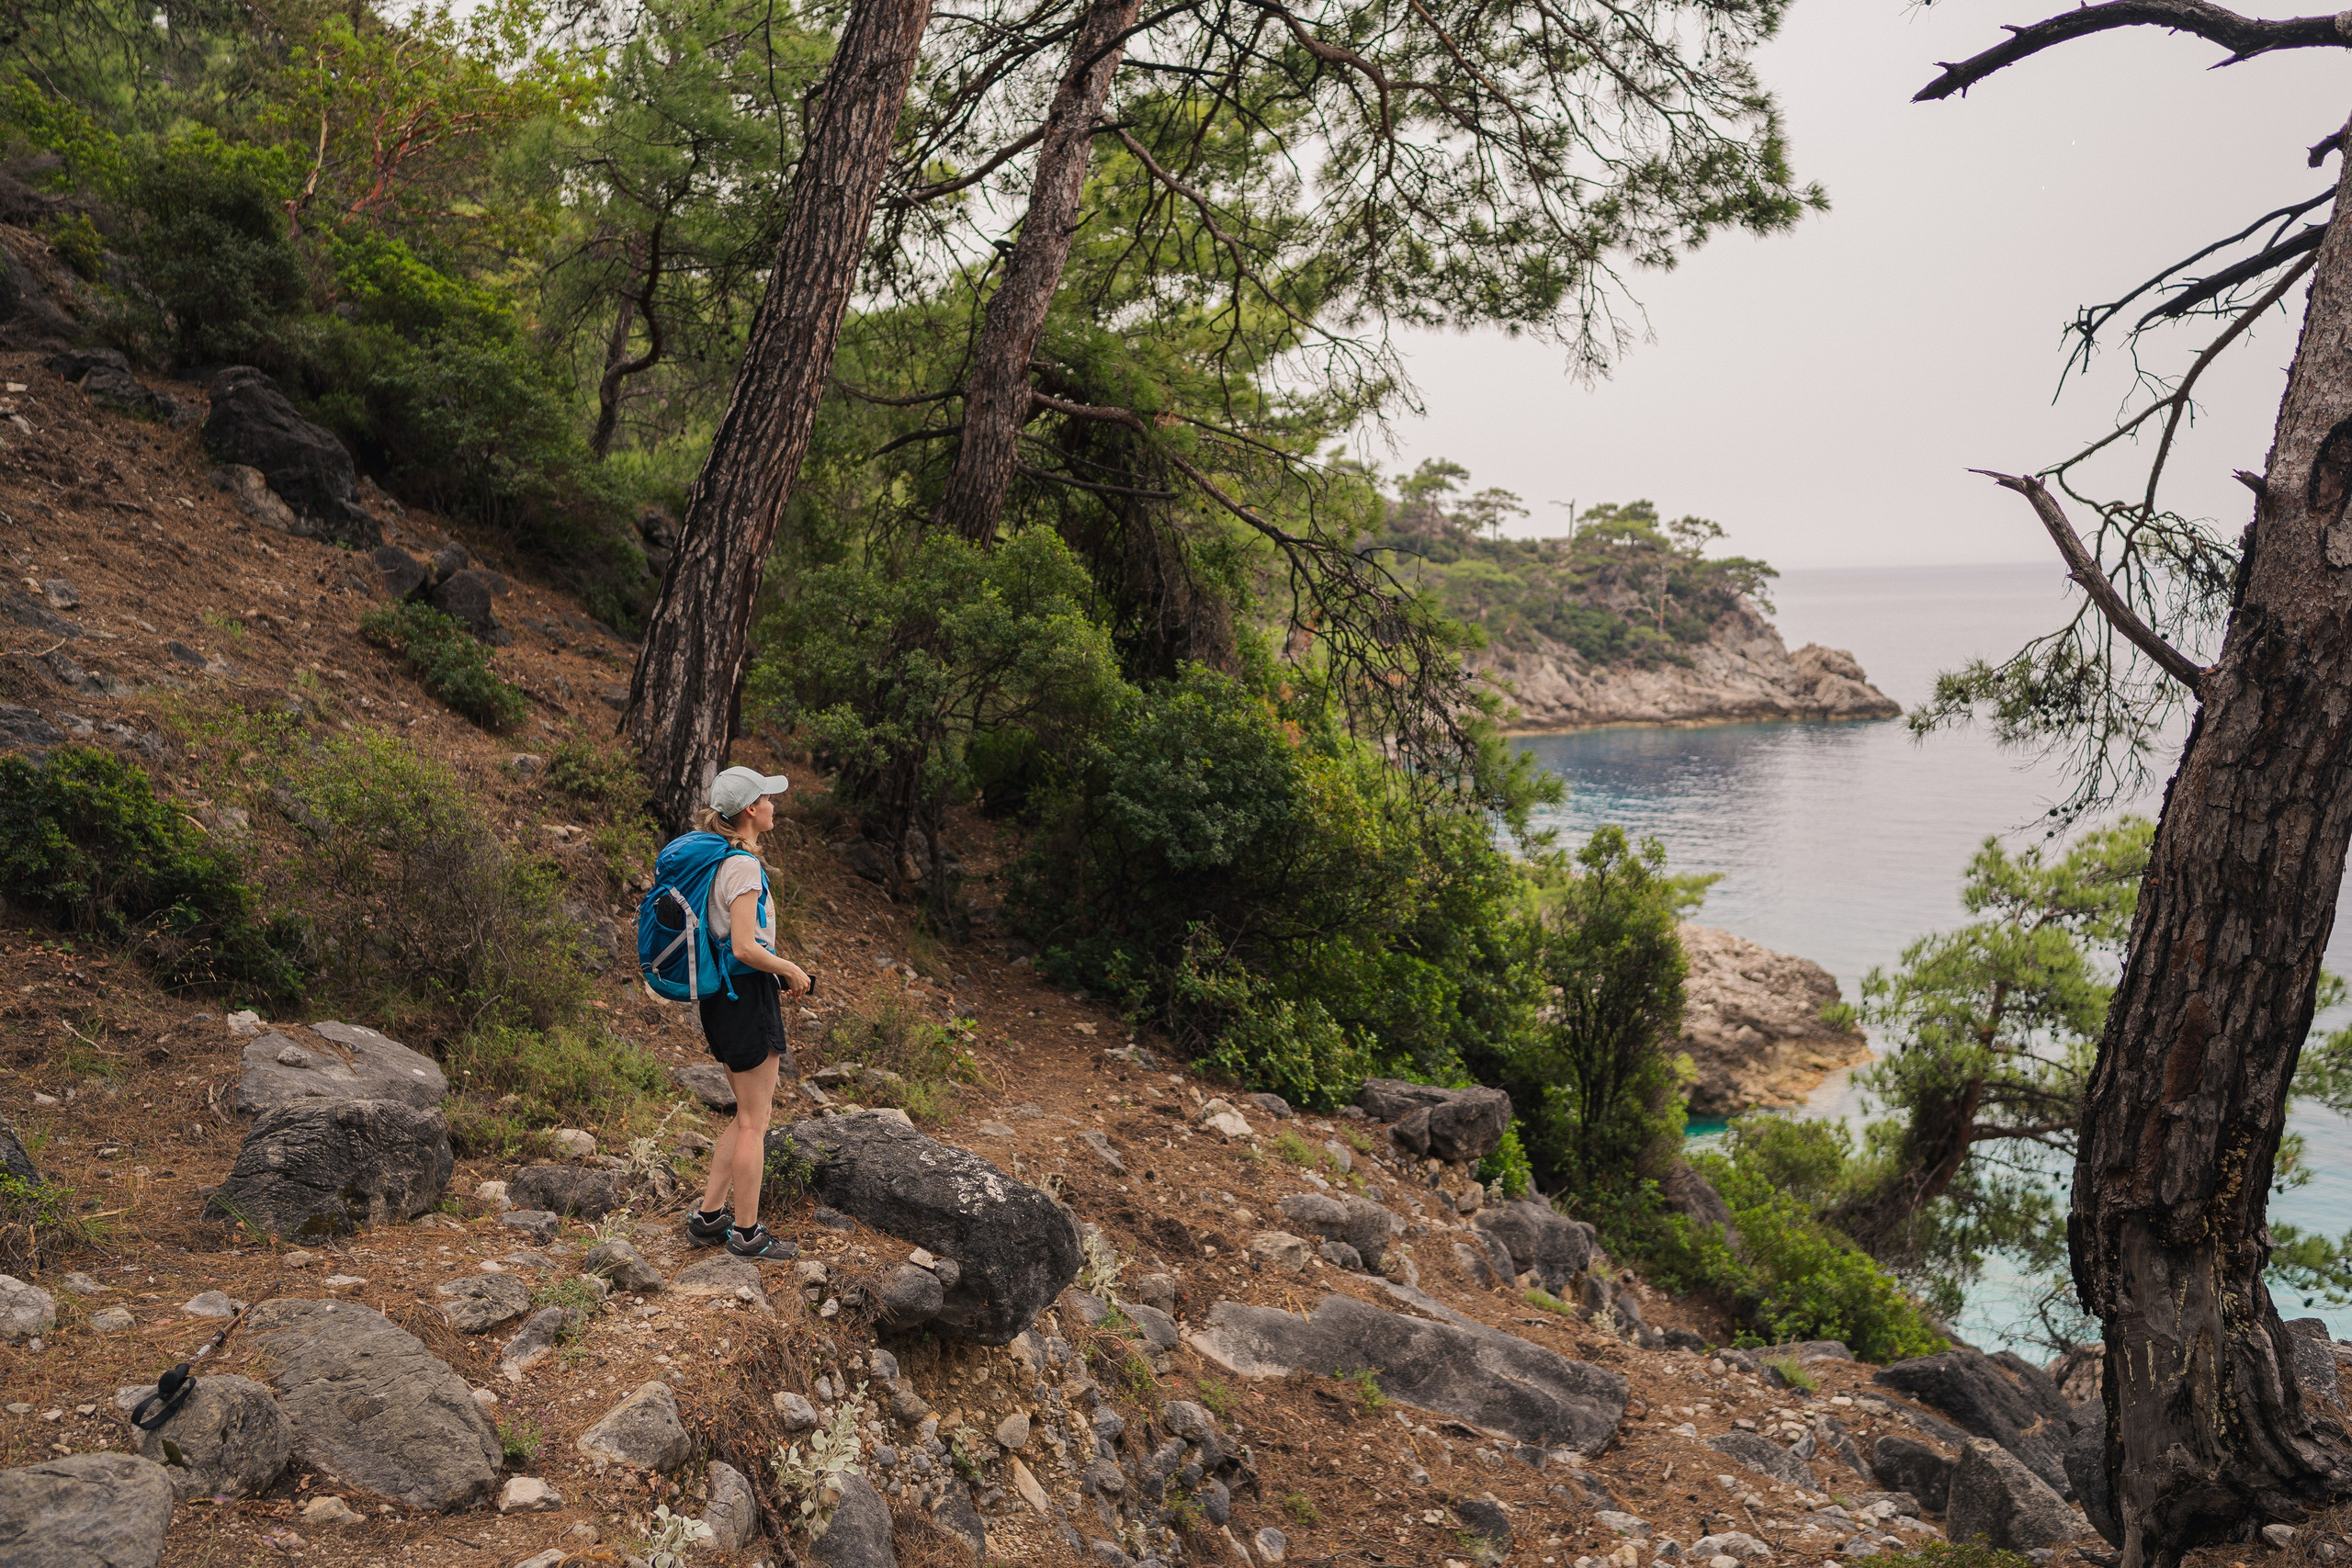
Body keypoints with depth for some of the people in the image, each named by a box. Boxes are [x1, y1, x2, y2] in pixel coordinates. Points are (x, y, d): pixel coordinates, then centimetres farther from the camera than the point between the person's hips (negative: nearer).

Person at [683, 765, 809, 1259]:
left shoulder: (713, 861, 11)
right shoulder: (744, 866, -18)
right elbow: (745, 948, -24)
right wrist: (791, 971, -9)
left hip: (720, 995, 9)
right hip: (748, 995, -9)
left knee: (749, 1115, 19)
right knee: (753, 1121, 3)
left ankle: (709, 1215, 22)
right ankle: (746, 1231, 13)